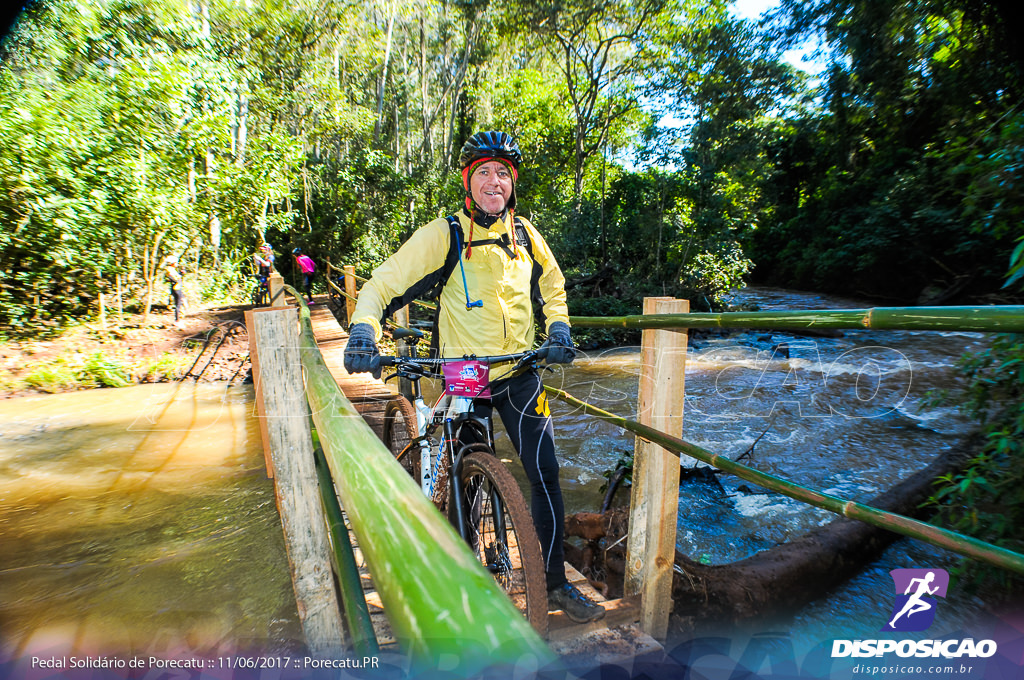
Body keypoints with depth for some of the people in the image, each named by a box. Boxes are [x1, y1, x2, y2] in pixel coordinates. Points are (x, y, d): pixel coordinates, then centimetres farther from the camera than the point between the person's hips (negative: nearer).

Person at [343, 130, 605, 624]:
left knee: (545, 475, 2)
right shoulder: (444, 235, -7)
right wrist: (363, 331, -26)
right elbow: (385, 283, -9)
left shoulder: (525, 235, 6)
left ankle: (556, 582, 22)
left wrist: (558, 330, 3)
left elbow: (552, 287, 20)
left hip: (519, 374, 3)